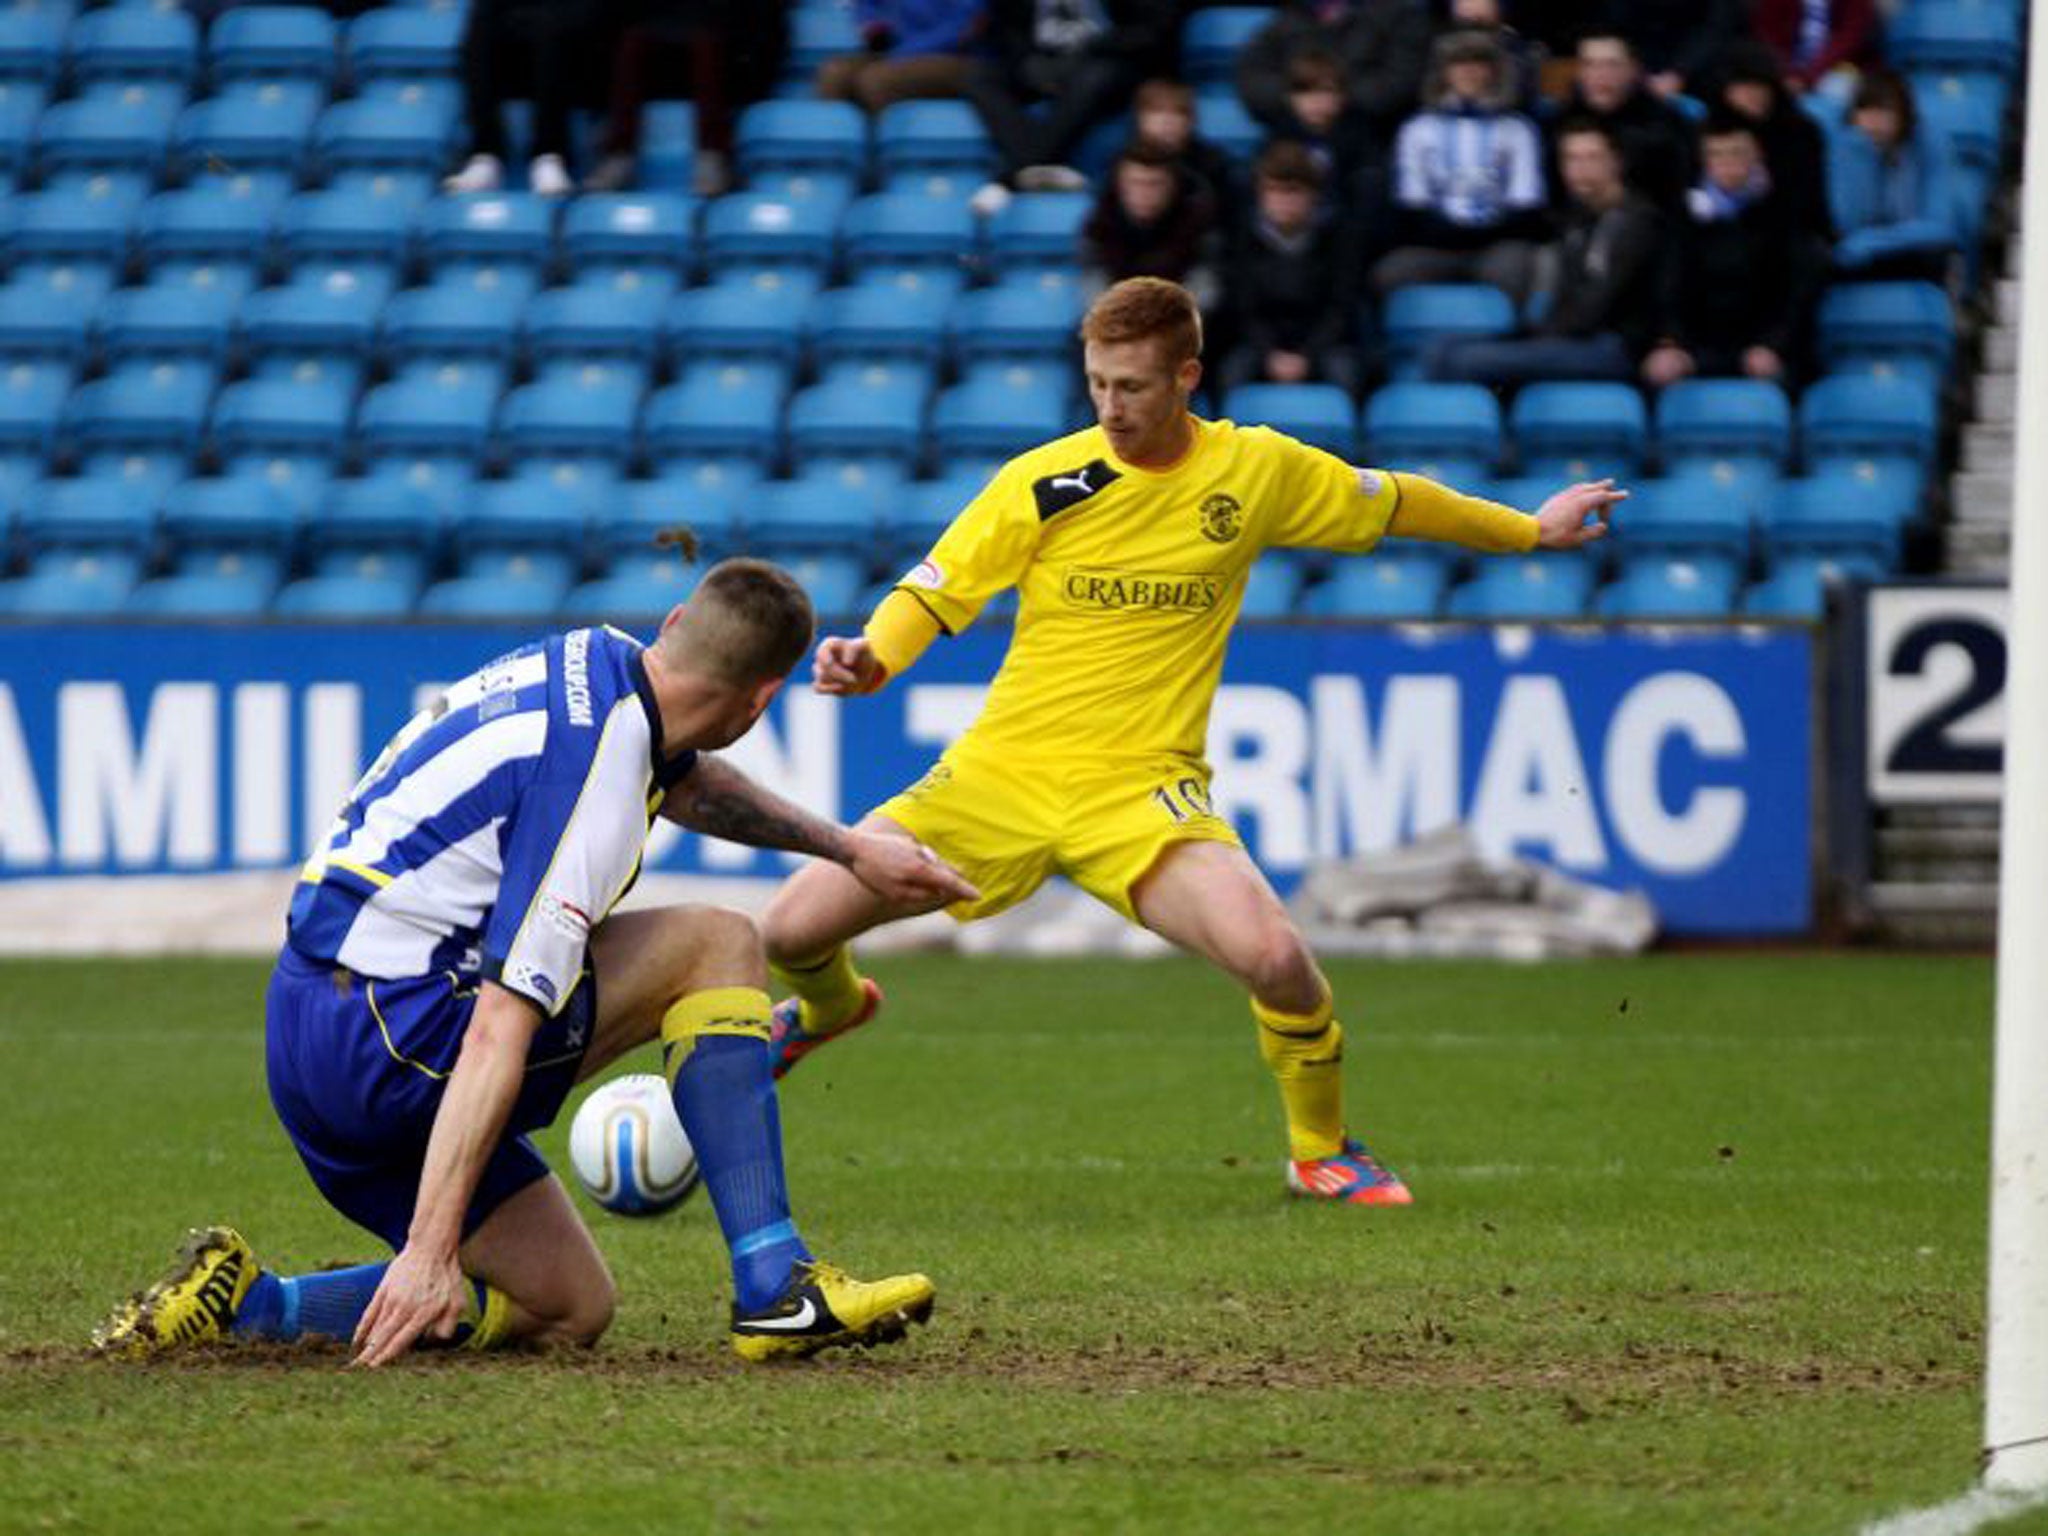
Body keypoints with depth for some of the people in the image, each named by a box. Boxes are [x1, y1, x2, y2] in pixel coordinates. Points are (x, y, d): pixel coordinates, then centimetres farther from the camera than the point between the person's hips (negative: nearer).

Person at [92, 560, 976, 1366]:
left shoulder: (594, 662, 8)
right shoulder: (594, 776, -20)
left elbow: (685, 780, 35)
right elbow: (498, 1035, -25)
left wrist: (846, 848, 42)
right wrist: (431, 1251, -28)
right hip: (383, 1036, -10)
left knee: (568, 1311, 13)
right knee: (717, 946, -3)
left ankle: (244, 1303, 4)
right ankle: (775, 1292, -6)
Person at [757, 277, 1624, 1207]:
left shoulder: (1261, 470, -1)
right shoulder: (1044, 482, -4)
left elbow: (1393, 503, 16)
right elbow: (934, 590, 0)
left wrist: (1530, 530, 27)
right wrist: (871, 658, -22)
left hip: (1141, 787, -1)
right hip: (1000, 772, 1)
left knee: (1273, 957, -27)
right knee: (790, 932, -6)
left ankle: (1323, 1151, 3)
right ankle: (831, 1006, 35)